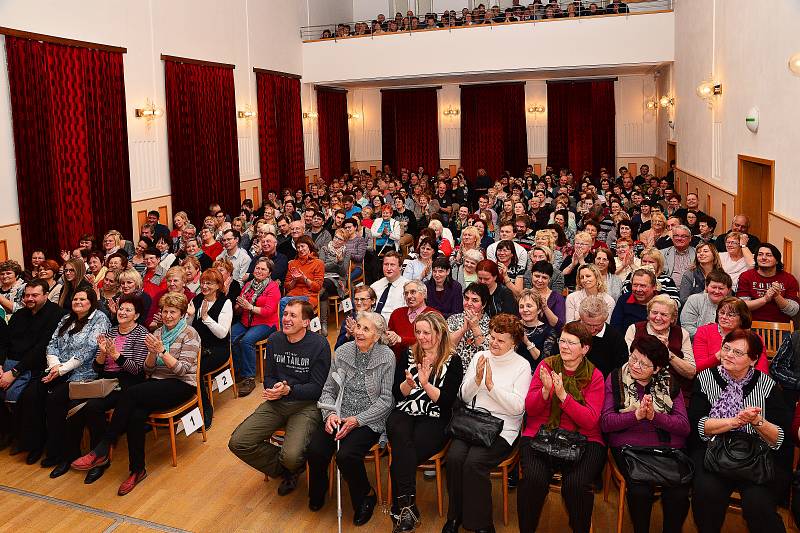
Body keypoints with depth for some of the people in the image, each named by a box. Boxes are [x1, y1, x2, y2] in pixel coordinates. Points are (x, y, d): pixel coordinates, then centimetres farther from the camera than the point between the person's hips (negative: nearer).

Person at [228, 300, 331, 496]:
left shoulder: (320, 345, -10)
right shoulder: (274, 340, 7)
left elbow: (317, 388, -10)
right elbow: (268, 376, 14)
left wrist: (288, 390, -24)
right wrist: (272, 389, -10)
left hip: (306, 404, -5)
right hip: (276, 403, 6)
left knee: (291, 456, -28)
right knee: (237, 443, -12)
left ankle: (291, 467, 14)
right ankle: (284, 469, 10)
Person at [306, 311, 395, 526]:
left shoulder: (386, 357, -7)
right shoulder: (342, 351, 4)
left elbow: (386, 399, -8)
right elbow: (328, 389, 9)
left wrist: (357, 420, -14)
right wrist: (330, 414, -9)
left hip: (368, 421, -4)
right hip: (337, 417, 4)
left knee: (346, 455, -28)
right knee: (315, 450, -21)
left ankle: (366, 497, 4)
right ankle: (317, 494, 13)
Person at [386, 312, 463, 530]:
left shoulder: (452, 361, 3)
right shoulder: (409, 355, 14)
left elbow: (447, 401, -6)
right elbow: (397, 394, 9)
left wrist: (426, 384, -19)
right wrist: (408, 383, -12)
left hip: (434, 419, -2)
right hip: (404, 413, 3)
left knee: (400, 458, -29)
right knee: (402, 439, -34)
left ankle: (400, 510, -17)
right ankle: (408, 506, -33)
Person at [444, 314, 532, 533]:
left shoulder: (522, 365, 1)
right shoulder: (480, 357, 12)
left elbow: (517, 407, -9)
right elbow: (464, 397, 10)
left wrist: (491, 385, -15)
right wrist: (477, 379, -8)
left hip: (502, 427, -3)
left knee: (474, 462, -28)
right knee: (454, 457, -24)